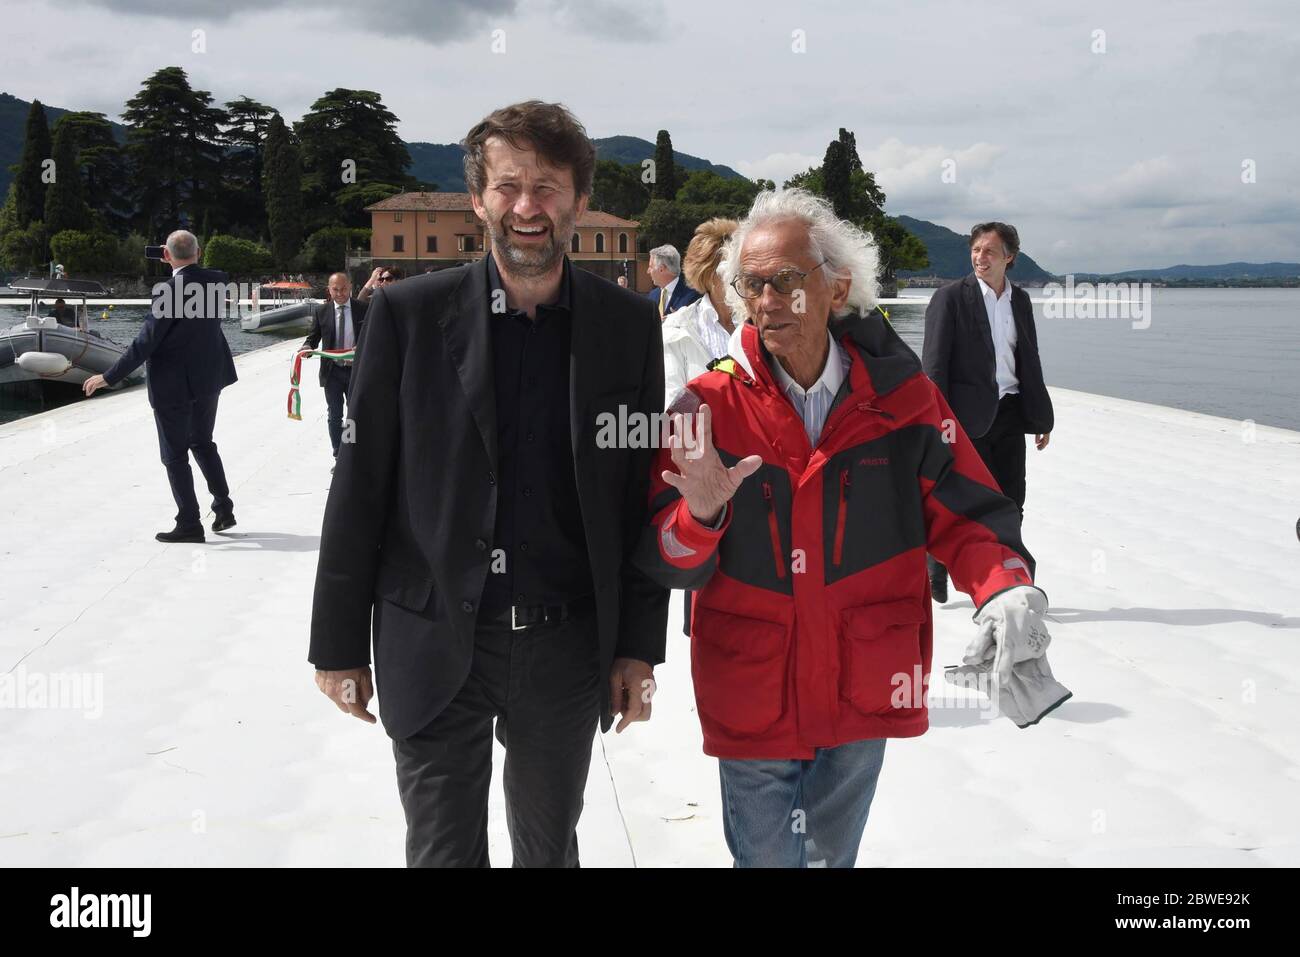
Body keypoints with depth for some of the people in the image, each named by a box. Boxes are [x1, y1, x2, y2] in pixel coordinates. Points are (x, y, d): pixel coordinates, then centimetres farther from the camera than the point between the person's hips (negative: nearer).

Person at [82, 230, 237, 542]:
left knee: (175, 455, 5)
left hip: (173, 386, -6)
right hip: (209, 378, 7)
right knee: (203, 444, 23)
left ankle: (189, 524, 9)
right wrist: (180, 269, 9)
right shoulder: (216, 280, -5)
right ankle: (223, 508, 24)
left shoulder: (168, 290, -23)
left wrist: (108, 377, -14)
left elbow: (145, 343, -22)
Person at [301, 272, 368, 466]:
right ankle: (339, 458, 17)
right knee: (335, 417, 7)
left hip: (357, 371, -1)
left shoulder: (364, 309, -3)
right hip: (332, 371, 1)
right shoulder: (321, 311, 0)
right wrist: (307, 347, -17)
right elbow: (313, 336, 5)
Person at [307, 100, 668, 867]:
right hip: (437, 644, -1)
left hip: (568, 645, 2)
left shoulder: (628, 324, -1)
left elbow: (643, 495, 3)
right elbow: (361, 486, -3)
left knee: (551, 849, 17)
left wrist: (641, 646, 1)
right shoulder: (408, 313, -5)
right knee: (443, 852, 9)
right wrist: (339, 644, -1)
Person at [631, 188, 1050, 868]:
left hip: (864, 694, 2)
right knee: (766, 856, 14)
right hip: (752, 697, -1)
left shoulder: (901, 396, -8)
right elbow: (670, 566, -11)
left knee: (833, 854, 22)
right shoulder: (710, 406, -11)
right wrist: (700, 513, -33)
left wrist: (1005, 586, -21)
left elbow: (964, 513, -2)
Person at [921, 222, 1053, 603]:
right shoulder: (950, 297, -5)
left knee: (1010, 503, 8)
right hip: (969, 415, -5)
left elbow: (1030, 362, 18)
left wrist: (1042, 417, 16)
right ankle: (936, 575, 16)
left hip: (1010, 414, 6)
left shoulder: (1020, 300, 12)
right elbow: (934, 364, -9)